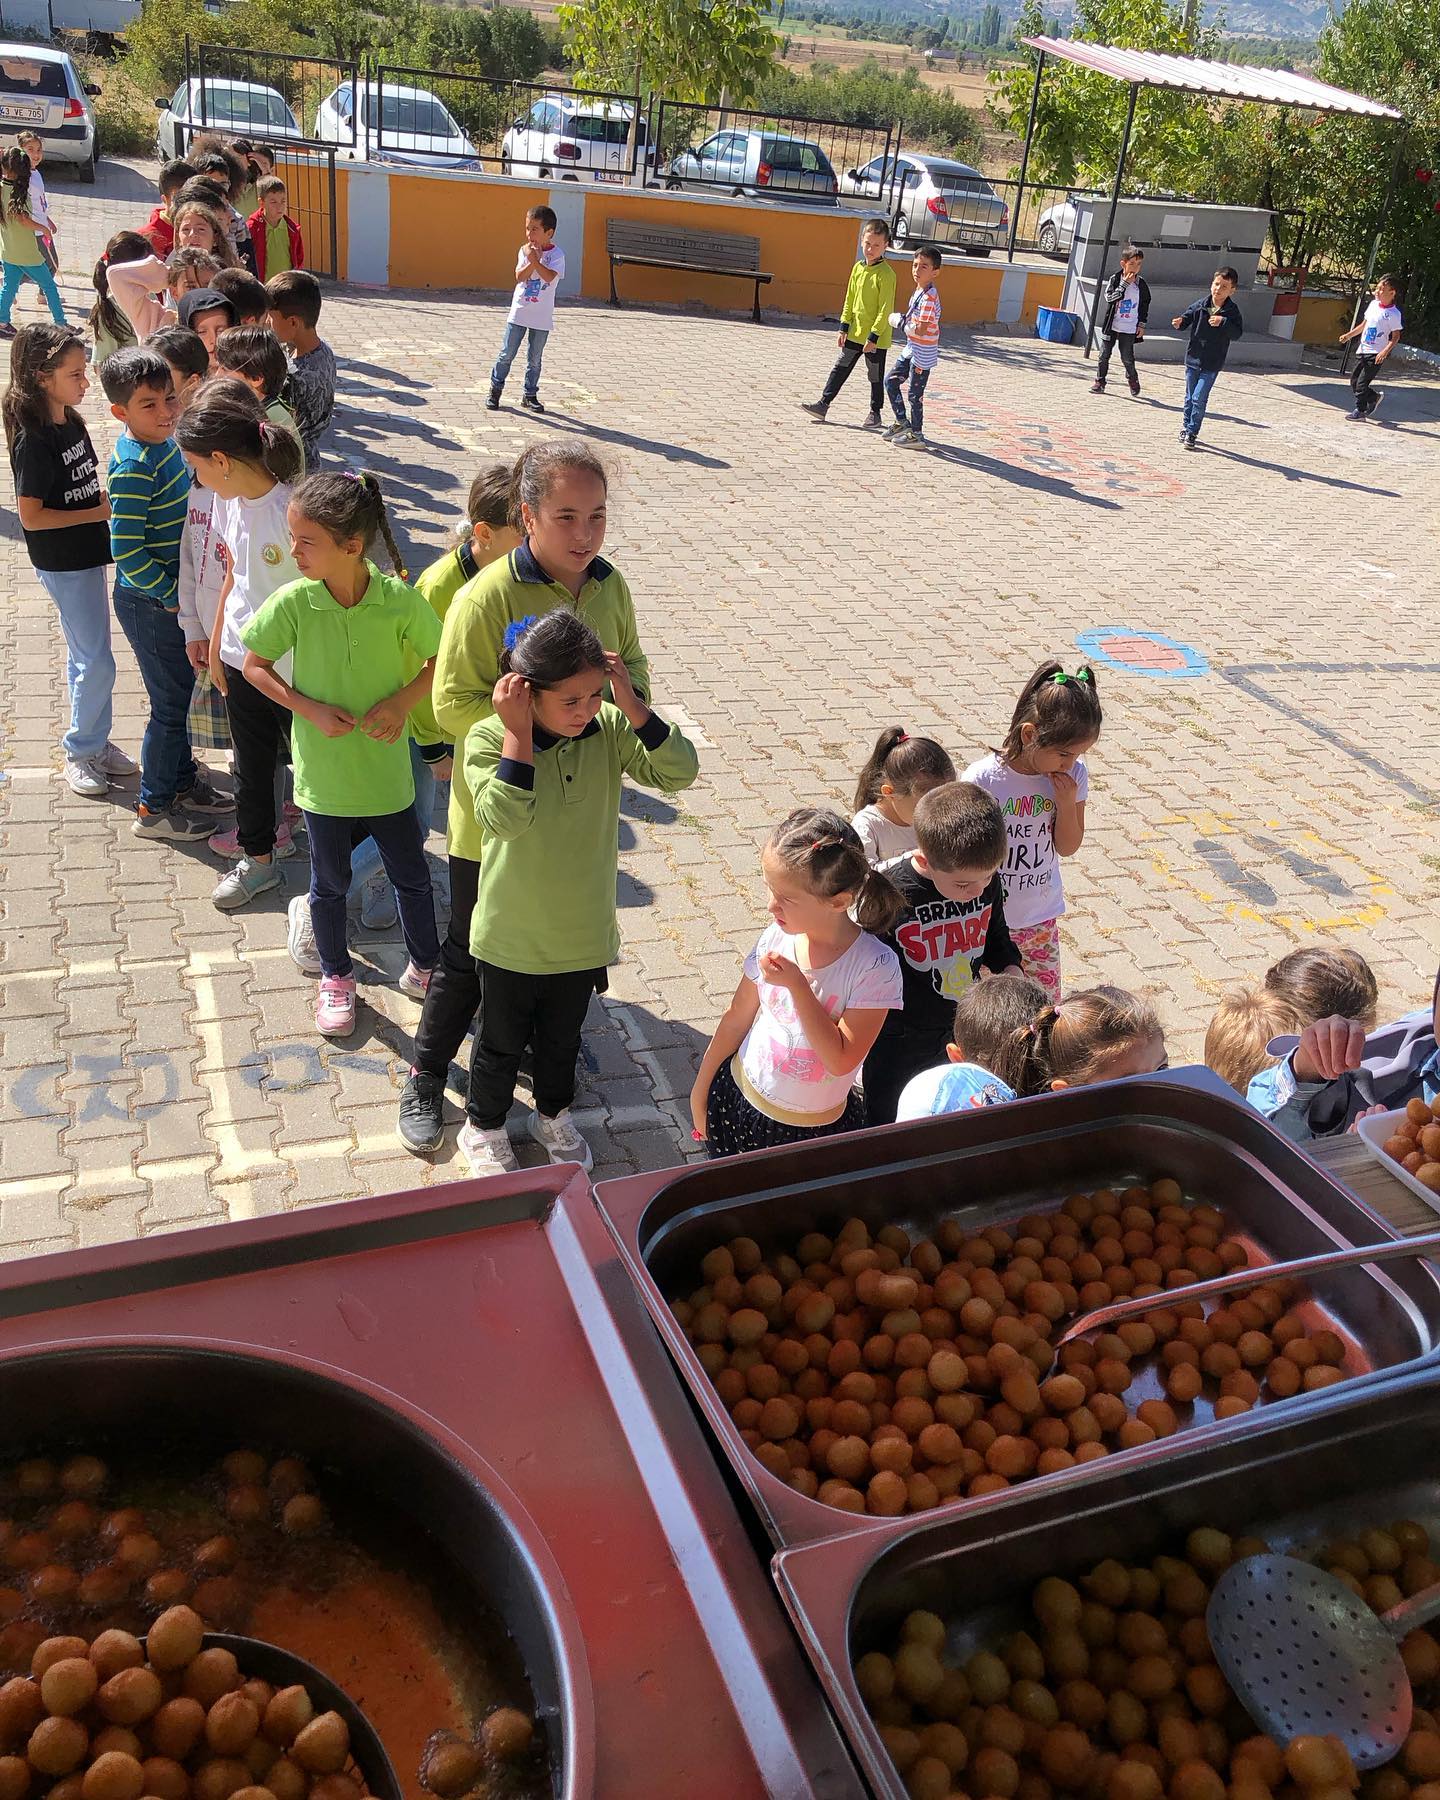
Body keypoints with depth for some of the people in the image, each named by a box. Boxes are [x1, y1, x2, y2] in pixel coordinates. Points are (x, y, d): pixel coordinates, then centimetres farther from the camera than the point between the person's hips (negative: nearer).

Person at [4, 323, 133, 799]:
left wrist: (106, 503, 1)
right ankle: (79, 751, 14)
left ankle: (95, 742, 29)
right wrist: (99, 512, -19)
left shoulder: (71, 422, 4)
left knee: (85, 656, 17)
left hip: (86, 555, 8)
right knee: (96, 662, -2)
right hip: (62, 564, -8)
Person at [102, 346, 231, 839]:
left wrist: (184, 590, 11)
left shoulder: (165, 442, 2)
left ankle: (183, 781, 39)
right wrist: (173, 595, -17)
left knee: (182, 691, 21)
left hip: (173, 593, 8)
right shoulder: (133, 467, -25)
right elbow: (126, 551, -26)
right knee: (170, 703, 3)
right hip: (149, 601, -8)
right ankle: (153, 809, 19)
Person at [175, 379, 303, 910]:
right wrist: (216, 645, 17)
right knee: (251, 767, 21)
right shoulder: (229, 500, -2)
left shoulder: (296, 510, -26)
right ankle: (258, 860, 42)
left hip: (298, 672, -7)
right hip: (241, 660, 7)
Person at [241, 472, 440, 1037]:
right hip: (323, 772, 0)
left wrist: (401, 701, -17)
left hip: (387, 770, 0)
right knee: (330, 884, 17)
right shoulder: (293, 602, -16)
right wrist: (310, 709, -14)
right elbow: (255, 665, -2)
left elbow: (441, 659, -3)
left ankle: (424, 968, 39)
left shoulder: (399, 599, -17)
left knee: (412, 876, 15)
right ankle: (336, 976, 40)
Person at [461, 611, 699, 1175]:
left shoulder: (609, 728, -12)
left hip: (584, 931, 3)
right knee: (503, 1039, 19)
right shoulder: (490, 738, -22)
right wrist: (518, 731, -37)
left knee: (563, 1035, 26)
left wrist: (631, 705, -27)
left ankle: (553, 1115, 52)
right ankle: (483, 1126, 45)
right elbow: (505, 818, -36)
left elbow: (679, 772, -20)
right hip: (512, 934, -3)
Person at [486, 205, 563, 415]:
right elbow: (520, 277, -11)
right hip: (519, 312, 2)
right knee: (507, 354, 5)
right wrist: (532, 261, -23)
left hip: (542, 317, -2)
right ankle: (495, 389, 15)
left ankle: (530, 395, 19)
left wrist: (535, 260, -26)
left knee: (535, 358, 8)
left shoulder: (557, 254, -6)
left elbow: (550, 276, -22)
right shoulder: (525, 250, 2)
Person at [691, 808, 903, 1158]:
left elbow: (841, 1060, -23)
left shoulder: (875, 966, -21)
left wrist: (796, 985, -29)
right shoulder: (777, 938, -9)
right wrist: (700, 1091, 11)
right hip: (739, 1099, 3)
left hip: (815, 1129, -3)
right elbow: (737, 1019, 3)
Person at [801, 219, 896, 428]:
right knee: (840, 368, 8)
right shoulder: (858, 268, 5)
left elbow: (885, 309, -17)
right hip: (855, 333, 6)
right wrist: (844, 328, 7)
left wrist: (873, 336, -19)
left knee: (876, 376, 7)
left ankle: (875, 412, 19)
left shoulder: (886, 274, -15)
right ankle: (823, 403, 13)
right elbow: (849, 300, 11)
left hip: (876, 337, -6)